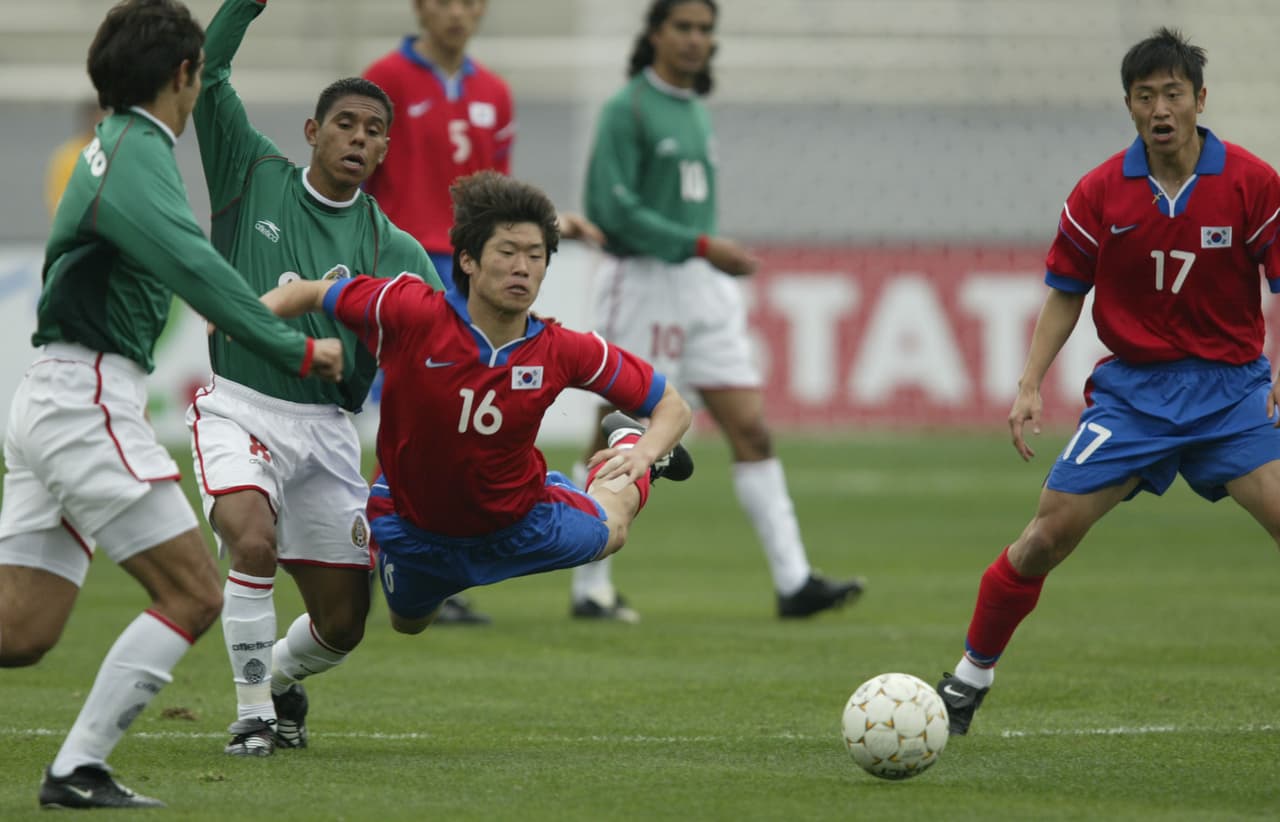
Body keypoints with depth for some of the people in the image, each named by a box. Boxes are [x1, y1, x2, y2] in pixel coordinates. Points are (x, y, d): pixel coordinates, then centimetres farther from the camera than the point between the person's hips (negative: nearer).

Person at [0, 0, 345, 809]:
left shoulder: (119, 145, 19)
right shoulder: (139, 156, -12)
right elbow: (196, 270, -25)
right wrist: (296, 348, -22)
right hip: (86, 401, -10)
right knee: (193, 592, -8)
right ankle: (77, 770, -10)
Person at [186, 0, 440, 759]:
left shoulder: (393, 251, 4)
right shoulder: (255, 177, 2)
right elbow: (207, 76, -4)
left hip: (326, 429, 3)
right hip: (238, 407, -3)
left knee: (343, 623, 3)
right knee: (254, 541, -31)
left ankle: (280, 677, 39)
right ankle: (252, 713, -12)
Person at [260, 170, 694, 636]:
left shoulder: (563, 352, -25)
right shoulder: (409, 313, -30)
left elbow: (671, 404, -14)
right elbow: (312, 294, -14)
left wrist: (644, 452, -34)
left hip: (521, 524, 0)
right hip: (413, 530, 0)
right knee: (407, 623, 28)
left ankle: (626, 444, 57)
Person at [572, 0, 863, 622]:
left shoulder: (694, 110, 14)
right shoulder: (627, 110, -9)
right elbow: (615, 209, -17)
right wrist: (703, 245, -20)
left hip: (703, 289, 7)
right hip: (642, 284, -7)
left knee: (751, 430, -2)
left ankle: (793, 582, -6)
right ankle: (590, 589, 10)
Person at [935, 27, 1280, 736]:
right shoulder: (1100, 193, -3)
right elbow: (1065, 293, 7)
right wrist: (1030, 384, 0)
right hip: (1131, 386, 1)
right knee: (1047, 536, -4)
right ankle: (970, 678, 13)